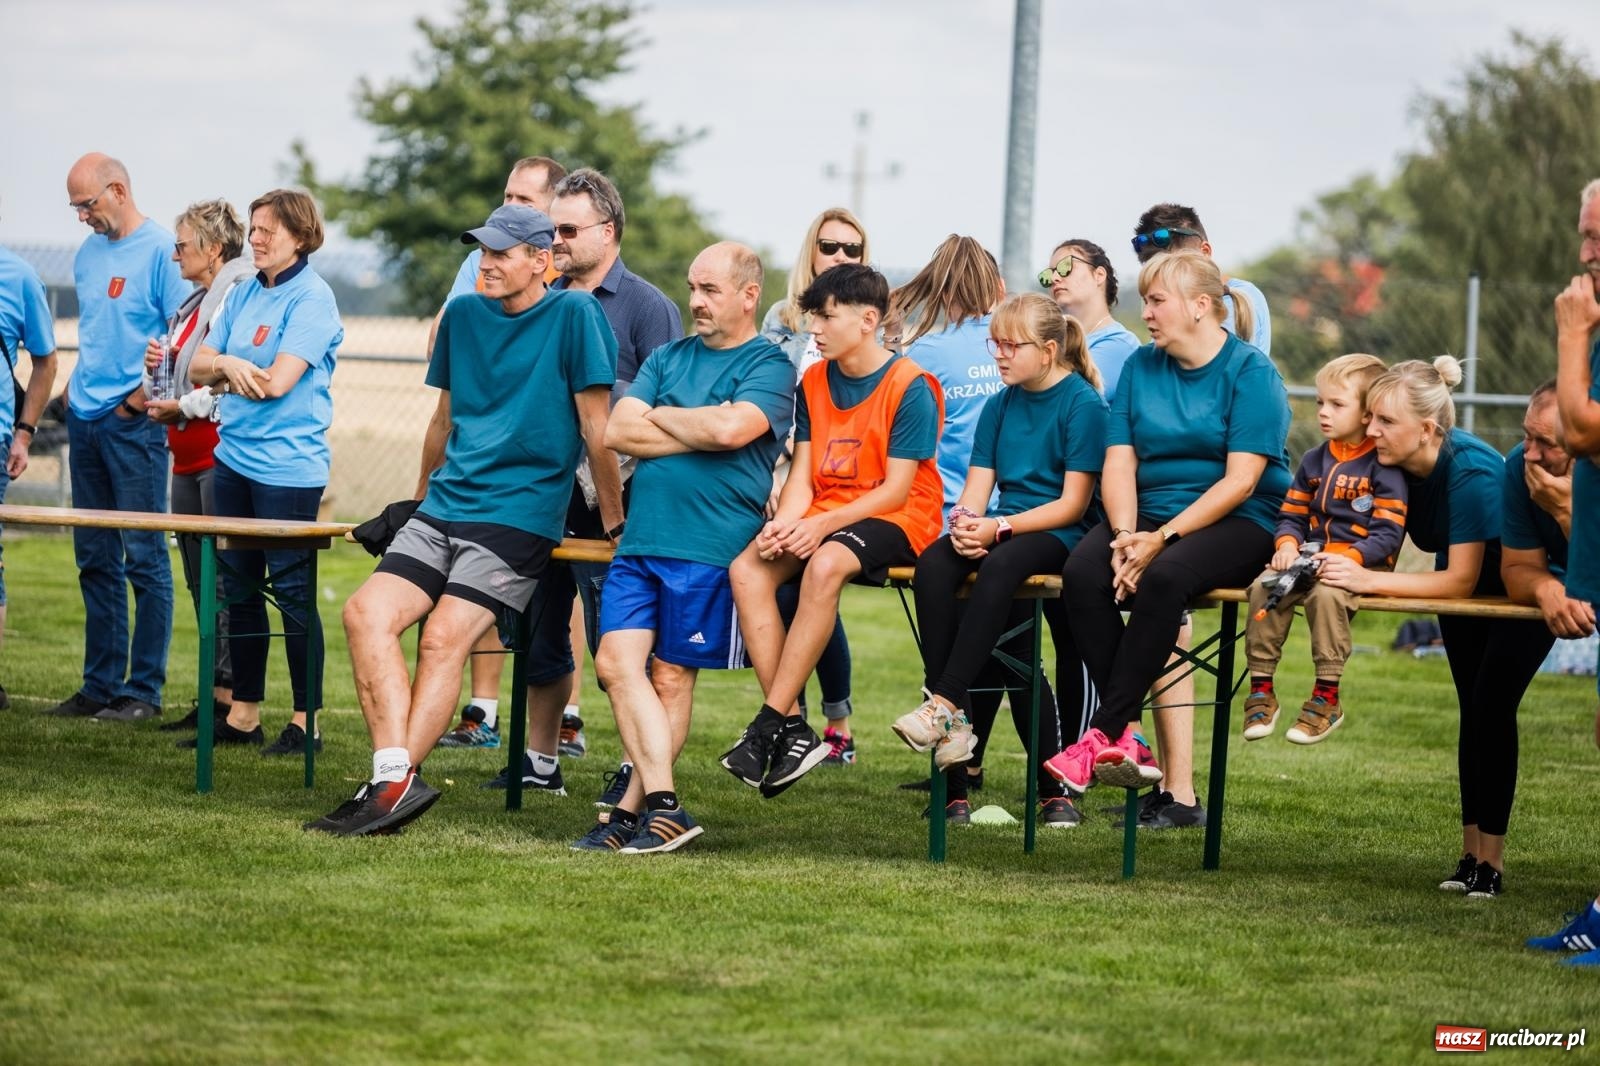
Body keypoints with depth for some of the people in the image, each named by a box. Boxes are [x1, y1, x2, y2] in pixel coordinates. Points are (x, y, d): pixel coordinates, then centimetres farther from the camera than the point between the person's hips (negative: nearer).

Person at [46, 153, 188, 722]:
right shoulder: (88, 253, 14)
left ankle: (143, 690, 0)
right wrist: (77, 383, 12)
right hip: (85, 419, 8)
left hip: (134, 421, -8)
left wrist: (148, 392, -16)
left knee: (144, 557, -3)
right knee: (95, 559, 10)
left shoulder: (160, 250, -9)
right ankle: (100, 685, 15)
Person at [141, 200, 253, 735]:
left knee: (224, 583, -10)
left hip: (222, 454, -10)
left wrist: (184, 407, -15)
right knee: (200, 584, 10)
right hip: (189, 458, 10)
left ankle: (230, 699, -10)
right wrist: (157, 367, 8)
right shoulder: (196, 302, 20)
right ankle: (212, 701, 14)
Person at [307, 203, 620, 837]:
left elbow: (596, 424, -4)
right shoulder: (463, 315, 13)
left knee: (444, 636, -23)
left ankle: (396, 783, -24)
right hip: (446, 506, 6)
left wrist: (612, 520, -2)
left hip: (521, 516, -6)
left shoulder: (574, 315, -6)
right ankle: (395, 772, -25)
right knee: (366, 614, -16)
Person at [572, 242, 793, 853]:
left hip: (709, 548, -5)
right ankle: (663, 806, -9)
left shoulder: (769, 367, 0)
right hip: (640, 541, 5)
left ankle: (633, 809, 0)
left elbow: (732, 427, -19)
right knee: (616, 662, -8)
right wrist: (699, 433, -4)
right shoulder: (667, 359, 18)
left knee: (671, 678, -1)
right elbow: (617, 432, 6)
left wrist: (659, 417, -2)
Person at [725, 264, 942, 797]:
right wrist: (783, 523, -14)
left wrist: (825, 524, -23)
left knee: (826, 564, -38)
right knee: (746, 569, -22)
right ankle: (793, 730, -26)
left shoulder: (910, 387, -9)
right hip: (823, 516, 7)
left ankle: (768, 725, -35)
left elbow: (896, 489, -13)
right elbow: (802, 476, 8)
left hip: (896, 520, -7)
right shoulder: (814, 383, 11)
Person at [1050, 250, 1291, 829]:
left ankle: (1105, 734, -30)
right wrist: (1126, 536, -14)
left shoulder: (1250, 372, -6)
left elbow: (1240, 481, -14)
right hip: (1149, 515, 5)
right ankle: (1128, 738, -28)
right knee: (1082, 572, -26)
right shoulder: (1141, 367, 12)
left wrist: (1163, 538, -21)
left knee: (1163, 578, -36)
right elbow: (1119, 463, 5)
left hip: (1238, 523, -5)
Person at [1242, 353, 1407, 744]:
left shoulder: (1382, 466, -5)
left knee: (1326, 594, -36)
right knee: (1264, 587, -22)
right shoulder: (1314, 461, 17)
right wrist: (1287, 544, -5)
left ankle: (1327, 698, -26)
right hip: (1310, 558, 6)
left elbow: (1388, 535, -12)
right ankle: (1261, 690, -17)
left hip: (1363, 564, -6)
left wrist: (1346, 558, -25)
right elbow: (1292, 515, 18)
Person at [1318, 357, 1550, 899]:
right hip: (1462, 598, 7)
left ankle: (1491, 861, -10)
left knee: (1491, 709, -14)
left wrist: (1368, 581, -41)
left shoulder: (1472, 472, -37)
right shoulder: (1398, 466, -18)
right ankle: (1472, 854, 8)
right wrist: (1331, 566, -30)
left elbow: (1461, 580, -36)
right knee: (1473, 712, 5)